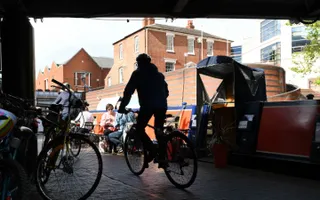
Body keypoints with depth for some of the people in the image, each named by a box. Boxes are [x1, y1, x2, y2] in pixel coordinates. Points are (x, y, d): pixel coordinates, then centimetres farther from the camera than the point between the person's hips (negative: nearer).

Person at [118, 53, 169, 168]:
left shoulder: (138, 73, 8)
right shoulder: (159, 74, 25)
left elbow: (128, 91, 3)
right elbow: (166, 91, 26)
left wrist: (122, 106, 8)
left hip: (148, 105, -5)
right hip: (162, 105, 5)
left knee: (139, 129, 8)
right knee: (159, 131, 14)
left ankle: (151, 150, -10)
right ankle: (162, 159, 8)